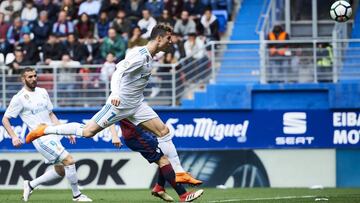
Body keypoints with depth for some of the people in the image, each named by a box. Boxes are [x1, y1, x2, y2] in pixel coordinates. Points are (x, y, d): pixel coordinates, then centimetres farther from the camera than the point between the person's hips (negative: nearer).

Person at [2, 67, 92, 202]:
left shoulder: (42, 92, 13)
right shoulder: (19, 98, -8)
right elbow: (5, 119, -5)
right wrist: (14, 137, -17)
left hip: (52, 135, 8)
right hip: (41, 138, -8)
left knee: (60, 171, 13)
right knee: (69, 161, -15)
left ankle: (30, 185, 26)